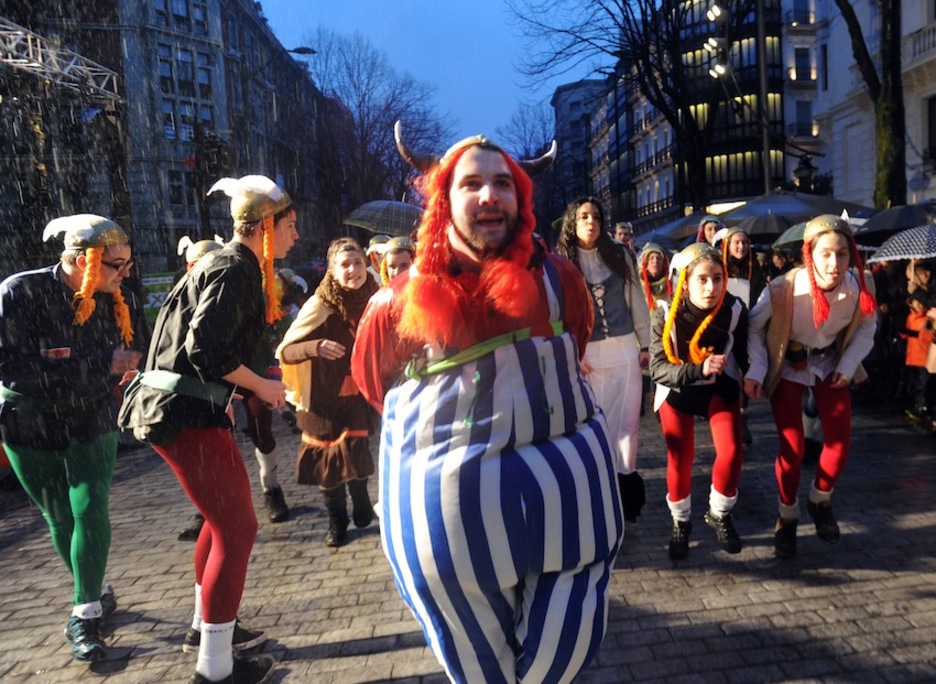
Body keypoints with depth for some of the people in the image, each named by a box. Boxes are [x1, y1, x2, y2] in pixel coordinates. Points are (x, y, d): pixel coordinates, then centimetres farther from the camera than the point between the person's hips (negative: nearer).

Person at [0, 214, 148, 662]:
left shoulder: (119, 299, -12)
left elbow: (147, 351, -3)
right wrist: (103, 364, -31)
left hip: (92, 424, 1)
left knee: (90, 511, -10)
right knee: (60, 520, 11)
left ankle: (85, 616, 6)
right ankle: (95, 596, 32)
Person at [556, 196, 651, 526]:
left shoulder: (620, 255, 7)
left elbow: (637, 303, 9)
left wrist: (645, 344, 8)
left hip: (624, 350, 2)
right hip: (587, 354, -2)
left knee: (626, 423, 4)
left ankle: (624, 486, 17)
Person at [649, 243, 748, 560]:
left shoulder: (734, 309, -19)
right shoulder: (666, 315, -25)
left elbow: (744, 352, -2)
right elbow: (658, 368, -26)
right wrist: (699, 369, -39)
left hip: (720, 387, 2)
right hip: (676, 391, -1)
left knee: (731, 454, -14)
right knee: (680, 460, -8)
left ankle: (719, 515, 15)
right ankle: (681, 524, 19)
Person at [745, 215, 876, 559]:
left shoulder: (858, 288, -21)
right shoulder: (783, 289, -31)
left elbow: (867, 327, 0)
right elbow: (754, 328, -15)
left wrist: (848, 365, -8)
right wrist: (756, 371, -23)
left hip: (830, 363, 3)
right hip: (788, 366, -3)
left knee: (840, 440, -1)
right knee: (793, 446, -7)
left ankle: (820, 501, 27)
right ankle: (787, 518, 15)